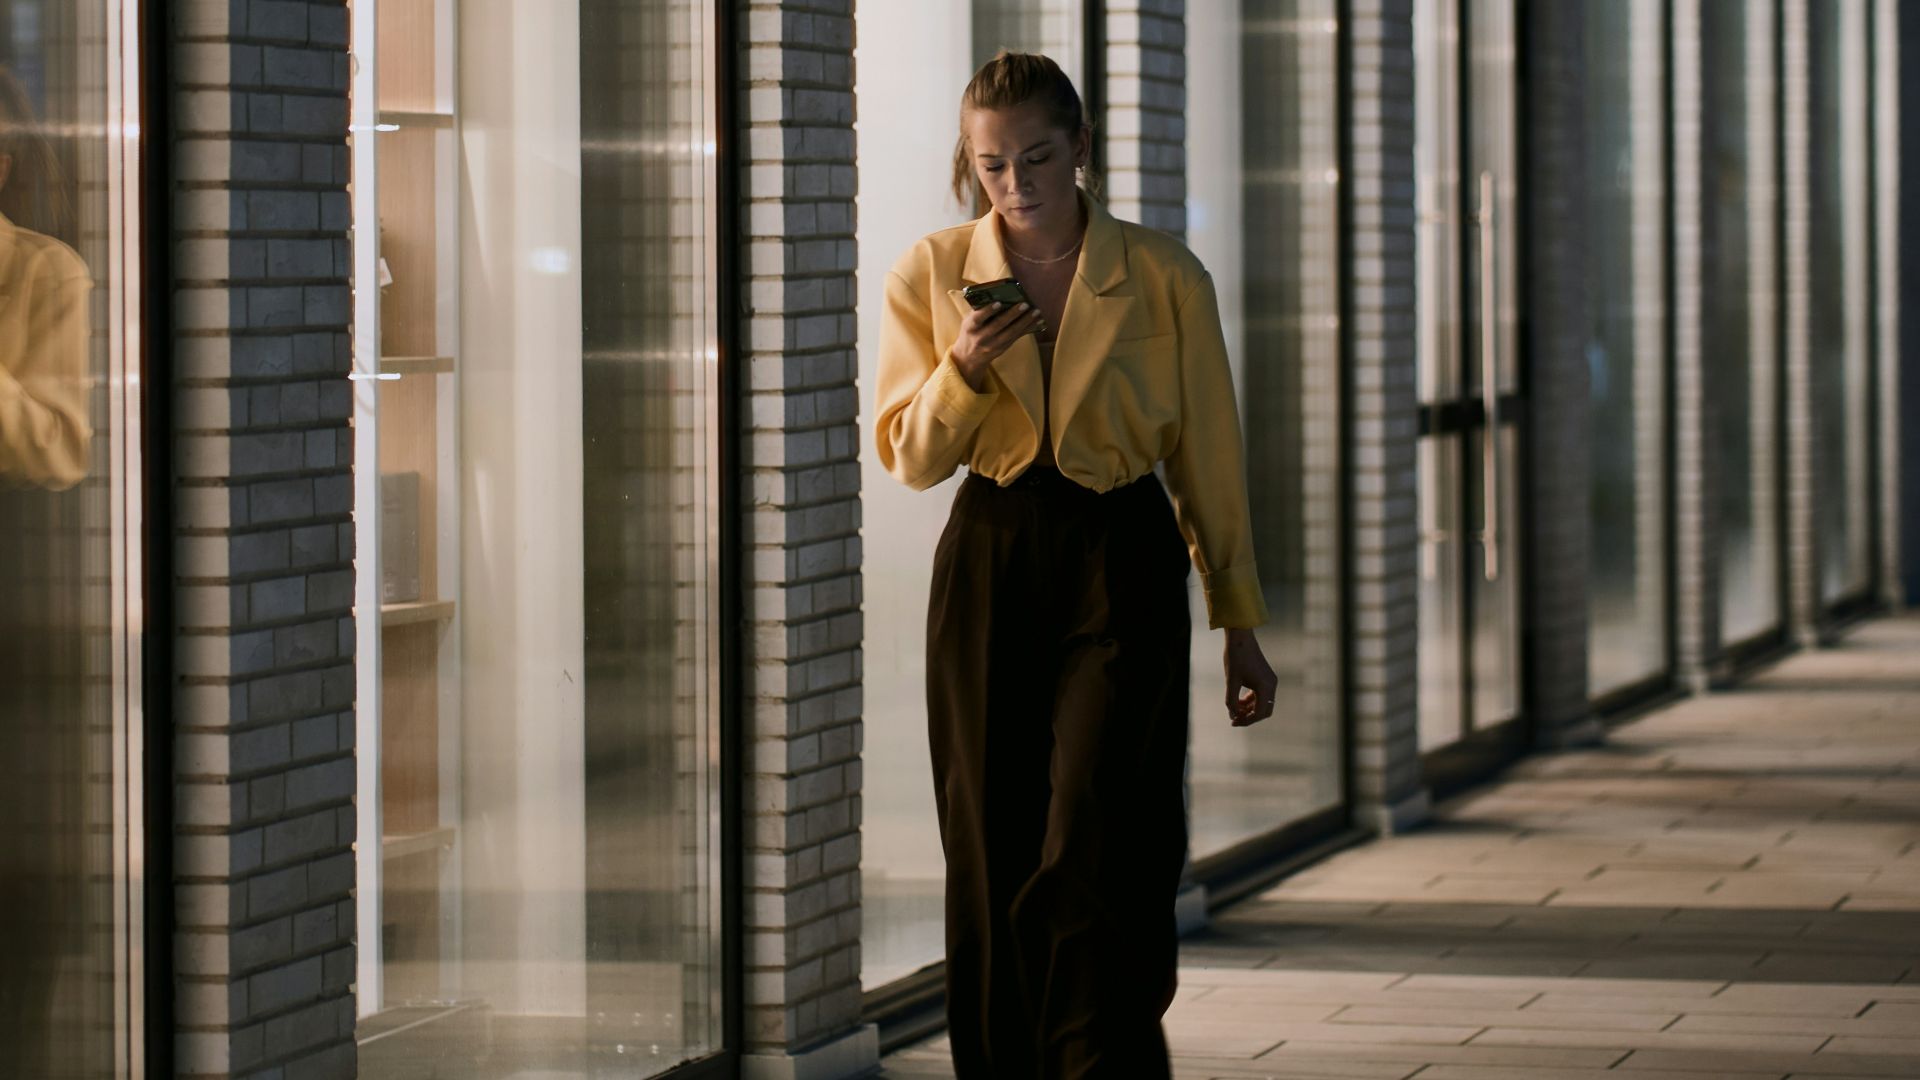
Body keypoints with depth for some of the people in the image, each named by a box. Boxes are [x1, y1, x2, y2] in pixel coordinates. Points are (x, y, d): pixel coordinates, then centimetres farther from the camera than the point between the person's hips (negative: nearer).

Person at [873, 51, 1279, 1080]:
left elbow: (1207, 456, 5)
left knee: (1098, 855, -12)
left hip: (1122, 568, -2)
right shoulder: (931, 276, 3)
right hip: (987, 569, 2)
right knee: (994, 866, 5)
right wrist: (965, 372, -17)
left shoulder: (1163, 277, -1)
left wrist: (1239, 624, 7)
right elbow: (908, 457, 2)